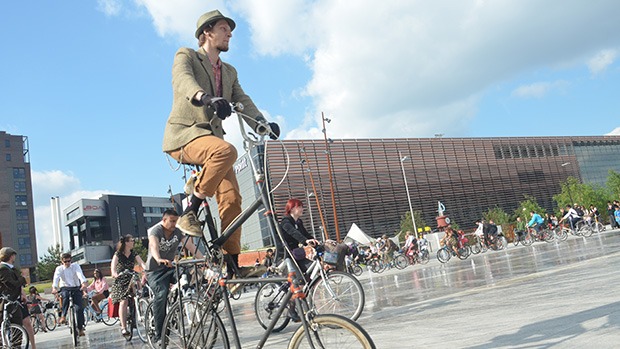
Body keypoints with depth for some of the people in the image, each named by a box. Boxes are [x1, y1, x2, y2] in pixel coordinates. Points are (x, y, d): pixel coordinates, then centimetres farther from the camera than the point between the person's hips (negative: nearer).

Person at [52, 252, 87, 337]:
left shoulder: (75, 266, 0)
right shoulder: (59, 269, 2)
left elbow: (80, 275, -18)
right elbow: (56, 278, -16)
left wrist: (84, 283, -39)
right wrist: (54, 288, -38)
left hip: (76, 288, 0)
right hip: (65, 288, 0)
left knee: (79, 308, -14)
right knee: (65, 295, -37)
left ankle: (80, 328, -3)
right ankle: (63, 316, -28)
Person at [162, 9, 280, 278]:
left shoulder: (229, 72, 23)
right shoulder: (186, 56, 4)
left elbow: (243, 101, 7)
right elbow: (183, 80, -20)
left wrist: (261, 122, -15)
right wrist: (206, 97, -43)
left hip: (210, 137, 6)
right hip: (183, 134, -6)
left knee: (232, 198, -9)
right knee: (226, 151, -36)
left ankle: (232, 265, -1)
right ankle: (190, 213, -26)